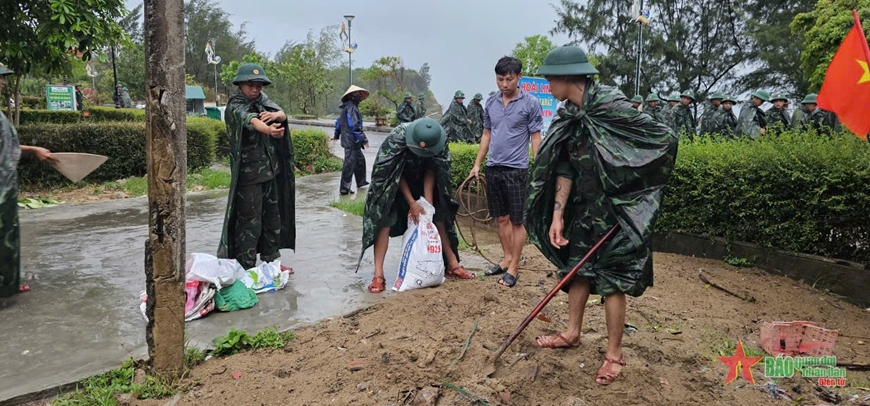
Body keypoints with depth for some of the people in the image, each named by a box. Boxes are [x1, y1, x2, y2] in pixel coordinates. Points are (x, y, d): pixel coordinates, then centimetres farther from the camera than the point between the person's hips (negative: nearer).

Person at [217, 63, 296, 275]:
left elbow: (283, 115, -7)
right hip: (249, 174, -7)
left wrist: (275, 115, -32)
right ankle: (246, 269, 6)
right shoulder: (235, 106, -13)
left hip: (270, 170, 7)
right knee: (250, 222, -4)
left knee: (273, 218, 14)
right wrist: (269, 130, -56)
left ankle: (271, 262, 27)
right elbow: (251, 120, -35)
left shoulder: (262, 99, 9)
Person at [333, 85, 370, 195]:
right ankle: (344, 189, -2)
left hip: (352, 141, 11)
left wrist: (336, 135, 37)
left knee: (360, 159, 21)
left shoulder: (346, 108, 16)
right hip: (351, 141, -11)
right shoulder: (351, 108, -16)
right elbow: (354, 125, -23)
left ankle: (361, 182, 33)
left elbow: (339, 121, 25)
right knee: (349, 164, -6)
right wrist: (363, 139, -22)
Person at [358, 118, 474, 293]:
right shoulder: (397, 137, -35)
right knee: (384, 219, -16)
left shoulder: (440, 142, -26)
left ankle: (453, 265, 14)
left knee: (439, 215, 2)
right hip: (393, 184, -3)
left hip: (421, 183, 4)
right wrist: (412, 203, -24)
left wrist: (428, 203, -20)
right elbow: (396, 174, -24)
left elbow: (431, 172, -15)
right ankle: (378, 275, -16)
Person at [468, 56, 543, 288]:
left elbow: (536, 139, -5)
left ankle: (514, 268, 10)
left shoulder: (530, 104, -6)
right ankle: (507, 259, 27)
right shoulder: (491, 103, 8)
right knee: (502, 218, 13)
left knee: (517, 220, 3)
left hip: (517, 170, -5)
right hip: (493, 168, 5)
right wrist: (477, 164, 13)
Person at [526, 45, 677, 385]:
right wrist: (557, 214, -5)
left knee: (612, 278, 0)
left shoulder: (611, 106, -22)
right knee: (577, 266, 15)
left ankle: (615, 354, 16)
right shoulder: (569, 115, 0)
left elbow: (666, 139, -17)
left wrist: (635, 189, -7)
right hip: (587, 207, 7)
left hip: (619, 209, -7)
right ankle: (572, 334, 33)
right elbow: (565, 168, 2)